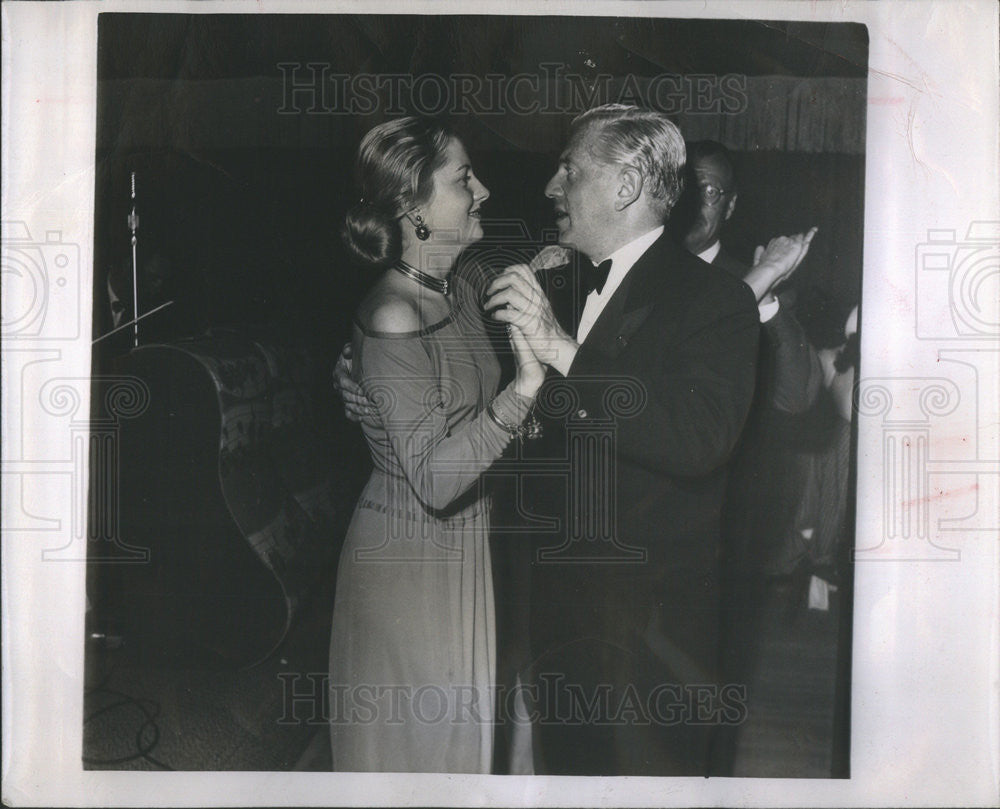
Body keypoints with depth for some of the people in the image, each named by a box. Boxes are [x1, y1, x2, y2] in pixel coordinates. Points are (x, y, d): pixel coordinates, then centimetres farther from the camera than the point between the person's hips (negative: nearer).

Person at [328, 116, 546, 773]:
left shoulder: (461, 294, 3)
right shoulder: (392, 319, -23)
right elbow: (435, 479, -28)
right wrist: (526, 386, -33)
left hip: (463, 546, 8)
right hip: (410, 564, -8)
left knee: (460, 731, 22)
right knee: (417, 735, 11)